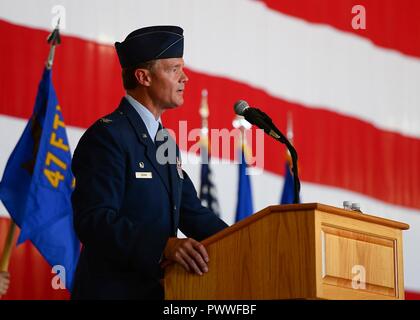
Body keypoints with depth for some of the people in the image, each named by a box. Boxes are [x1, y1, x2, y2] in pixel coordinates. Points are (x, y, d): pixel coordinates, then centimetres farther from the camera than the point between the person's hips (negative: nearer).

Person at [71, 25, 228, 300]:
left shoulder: (166, 140, 15)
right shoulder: (107, 136, -14)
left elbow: (191, 213, 15)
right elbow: (94, 221, -24)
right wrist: (163, 246, -35)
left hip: (157, 288, 9)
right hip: (114, 291, -9)